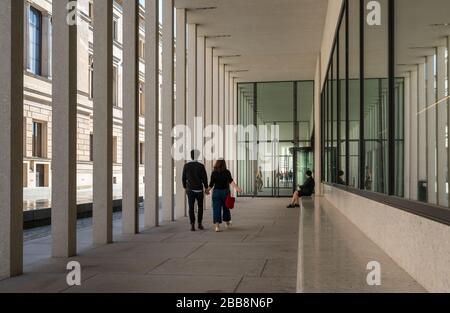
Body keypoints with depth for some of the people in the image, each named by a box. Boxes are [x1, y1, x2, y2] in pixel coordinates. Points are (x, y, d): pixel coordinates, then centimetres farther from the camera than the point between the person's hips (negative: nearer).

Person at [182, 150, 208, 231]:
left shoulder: (186, 166, -2)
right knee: (200, 207, 15)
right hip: (199, 190, -1)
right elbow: (205, 178, -6)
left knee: (191, 208, 0)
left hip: (190, 190, 1)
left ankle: (192, 225, -12)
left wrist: (185, 188, 17)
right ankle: (200, 224, 18)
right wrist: (206, 189, 3)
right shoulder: (201, 166, -7)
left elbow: (184, 178, 4)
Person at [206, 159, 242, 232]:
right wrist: (237, 188, -28)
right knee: (226, 208, 16)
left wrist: (208, 190, 19)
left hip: (216, 192, 0)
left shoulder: (214, 173, -1)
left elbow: (211, 184, 2)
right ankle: (227, 223, 33)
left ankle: (217, 226, -12)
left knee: (216, 209, -1)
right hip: (225, 192, 0)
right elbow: (231, 181, -19)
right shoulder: (227, 172, -4)